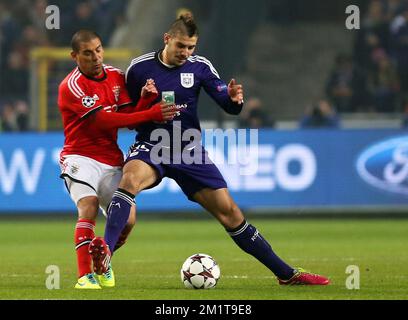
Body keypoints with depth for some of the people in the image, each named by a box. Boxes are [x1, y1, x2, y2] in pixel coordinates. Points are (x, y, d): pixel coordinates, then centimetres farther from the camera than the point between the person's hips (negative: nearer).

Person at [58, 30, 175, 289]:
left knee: (127, 221, -1)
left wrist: (145, 98, -20)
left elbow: (130, 118, 1)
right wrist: (151, 115, -24)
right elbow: (102, 120, -21)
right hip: (81, 158, -6)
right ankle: (85, 275, -31)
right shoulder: (71, 86, -13)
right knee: (89, 208, -28)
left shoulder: (116, 77, 7)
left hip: (111, 161, 6)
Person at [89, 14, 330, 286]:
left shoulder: (200, 67, -1)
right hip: (151, 148, -2)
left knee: (229, 212, 0)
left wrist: (234, 99, -29)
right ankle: (105, 252, -48)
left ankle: (286, 273, 10)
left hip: (189, 151, 2)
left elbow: (230, 106, -6)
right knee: (130, 178, -37)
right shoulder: (140, 68, -5)